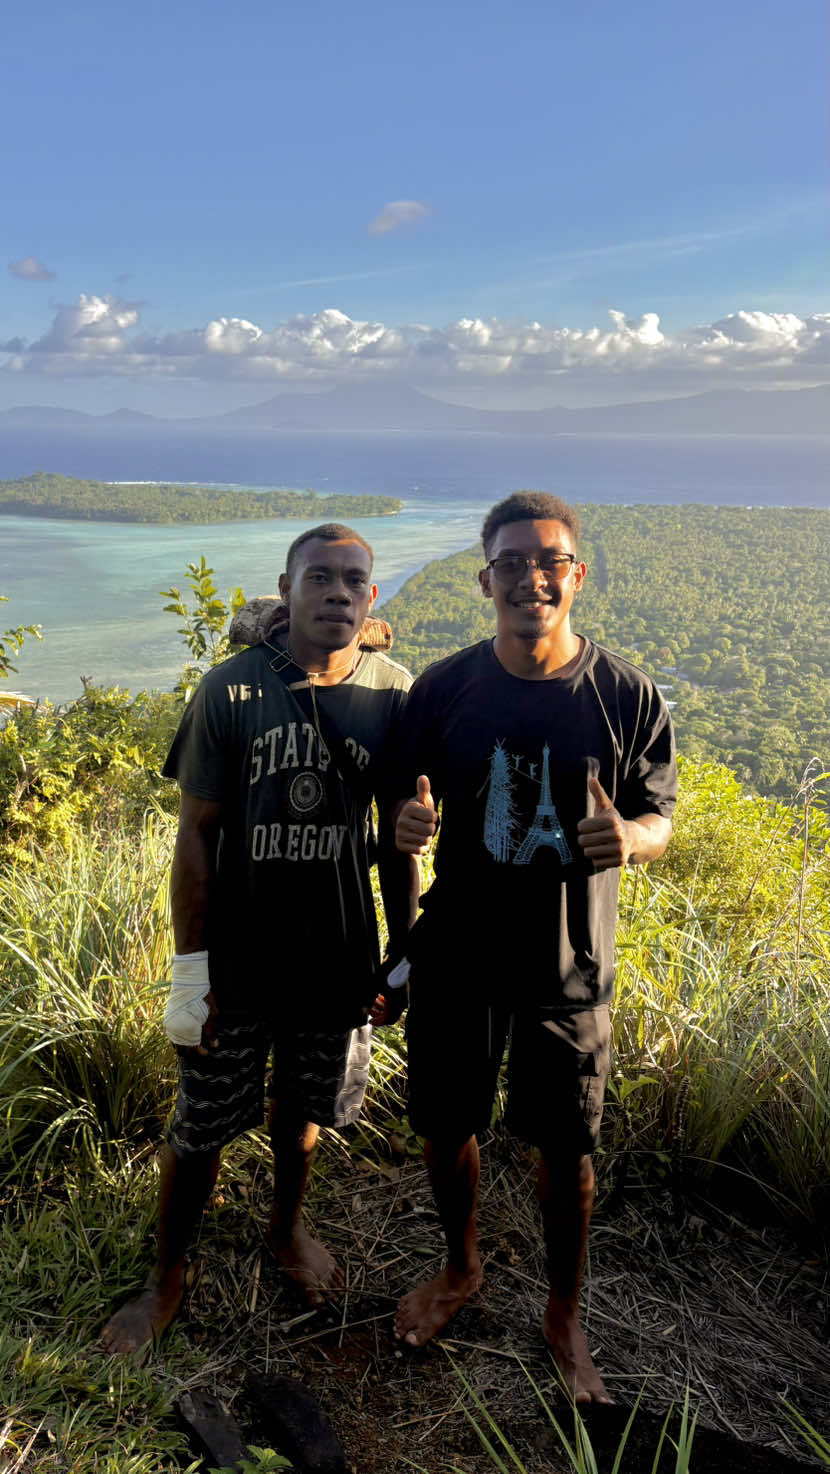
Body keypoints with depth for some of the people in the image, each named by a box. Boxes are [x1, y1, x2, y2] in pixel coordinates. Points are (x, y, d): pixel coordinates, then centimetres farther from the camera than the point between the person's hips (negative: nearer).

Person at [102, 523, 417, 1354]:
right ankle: (168, 1277, 38)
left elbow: (398, 841, 2)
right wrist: (191, 966, -9)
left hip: (339, 957, 2)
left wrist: (400, 953, 5)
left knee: (304, 1107, 22)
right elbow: (196, 834, -9)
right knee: (202, 1127, 12)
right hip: (238, 957, -2)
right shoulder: (231, 690, -13)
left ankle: (287, 1228, 51)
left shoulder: (393, 694, -6)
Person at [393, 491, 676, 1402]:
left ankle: (563, 1318, 40)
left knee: (565, 1150, 13)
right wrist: (407, 819, -20)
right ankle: (461, 1268, 48)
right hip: (456, 958, 2)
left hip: (568, 967, -1)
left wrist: (627, 836, -26)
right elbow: (410, 799, 4)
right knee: (448, 1128, 17)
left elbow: (660, 820, -2)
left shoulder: (627, 696, -10)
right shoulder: (444, 688, -6)